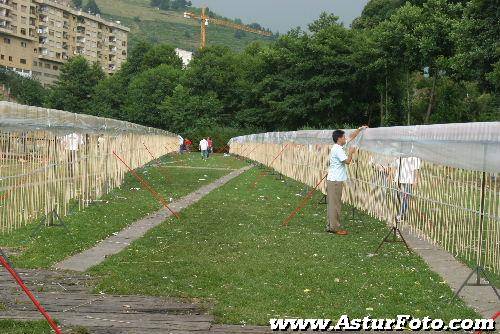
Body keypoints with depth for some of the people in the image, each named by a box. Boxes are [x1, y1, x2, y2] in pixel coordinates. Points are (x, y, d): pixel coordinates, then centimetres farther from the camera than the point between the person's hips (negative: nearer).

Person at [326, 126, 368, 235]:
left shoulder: (338, 147, 13)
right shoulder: (337, 149, -16)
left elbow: (352, 137, 23)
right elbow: (347, 161, -21)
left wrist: (360, 129, 23)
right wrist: (351, 152, -5)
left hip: (333, 180, 10)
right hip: (335, 181, -10)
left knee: (333, 204, 12)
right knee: (335, 204, -5)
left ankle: (331, 226, 16)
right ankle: (335, 227, -1)